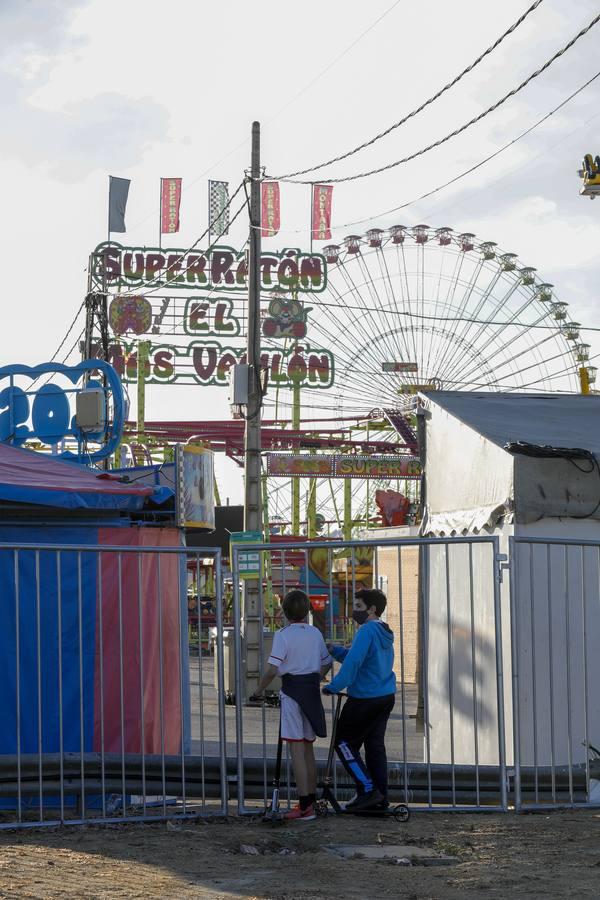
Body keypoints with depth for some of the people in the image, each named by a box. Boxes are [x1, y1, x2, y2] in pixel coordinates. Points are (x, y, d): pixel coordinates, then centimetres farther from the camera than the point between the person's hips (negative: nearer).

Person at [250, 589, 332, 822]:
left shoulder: (283, 635, -10)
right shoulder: (315, 633, 8)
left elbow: (272, 669, -17)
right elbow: (326, 663, 18)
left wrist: (259, 690, -4)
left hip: (292, 691, -6)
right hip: (312, 691, 6)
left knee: (296, 750, -5)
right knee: (308, 748, 15)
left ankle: (305, 806, -9)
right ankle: (311, 801, 18)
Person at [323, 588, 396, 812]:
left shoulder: (367, 631, -17)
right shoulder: (385, 633, 13)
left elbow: (353, 662, -23)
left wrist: (334, 686, -16)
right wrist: (334, 650, 7)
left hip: (365, 699, -9)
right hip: (386, 697, 9)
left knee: (344, 742, 1)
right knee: (375, 745, 13)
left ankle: (368, 790, -6)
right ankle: (380, 798, 14)